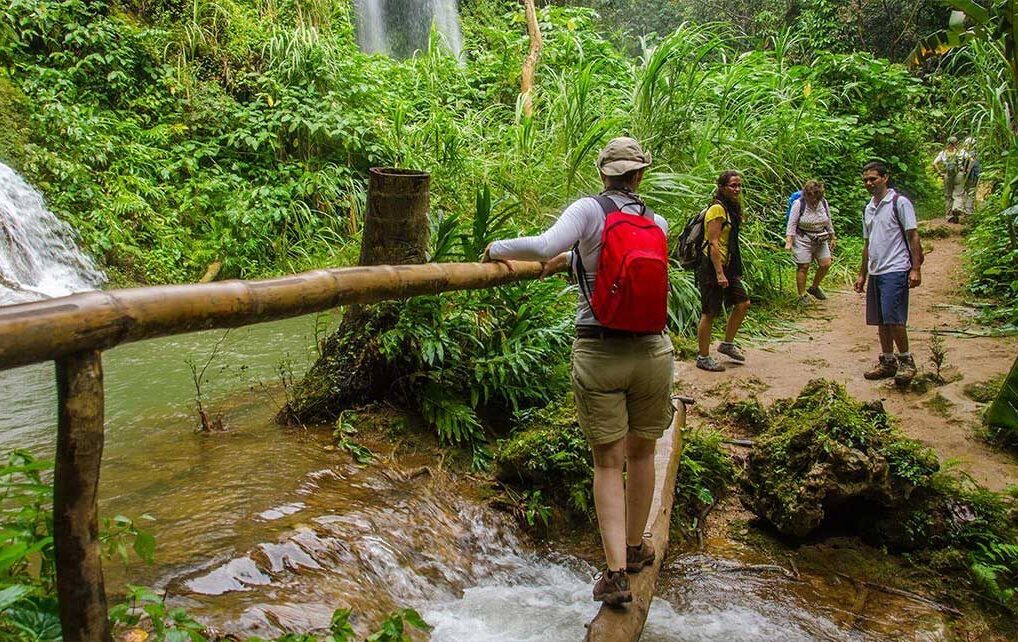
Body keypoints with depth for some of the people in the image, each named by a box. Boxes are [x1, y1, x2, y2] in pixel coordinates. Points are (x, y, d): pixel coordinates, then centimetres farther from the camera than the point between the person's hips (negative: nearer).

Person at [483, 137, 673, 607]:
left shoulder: (590, 209, -7)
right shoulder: (657, 224, 6)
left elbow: (544, 246, -23)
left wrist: (499, 248, -7)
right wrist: (573, 259, 26)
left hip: (598, 353, -3)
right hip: (651, 352, 3)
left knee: (609, 463, 8)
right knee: (641, 453, 20)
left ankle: (615, 571, 3)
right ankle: (635, 547, 37)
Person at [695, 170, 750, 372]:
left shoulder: (731, 209, 14)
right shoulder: (717, 209, -15)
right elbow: (713, 243, -21)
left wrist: (733, 270, 20)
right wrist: (719, 273, -24)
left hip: (728, 266, 10)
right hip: (713, 267, -10)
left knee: (743, 303, 12)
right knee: (709, 313, -2)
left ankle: (727, 344, 27)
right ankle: (703, 358, 8)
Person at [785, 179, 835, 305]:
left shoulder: (824, 203, 4)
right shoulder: (799, 204, -11)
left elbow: (828, 222, 14)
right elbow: (792, 223, -13)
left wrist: (832, 238, 17)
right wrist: (789, 241, -21)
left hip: (820, 240, 5)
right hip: (803, 240, -5)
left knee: (826, 264, 3)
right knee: (803, 267, -4)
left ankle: (814, 287, 24)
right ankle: (802, 295, 6)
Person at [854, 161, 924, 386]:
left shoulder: (900, 203, -4)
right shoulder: (869, 209, 17)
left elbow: (913, 236, -7)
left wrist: (915, 269, -14)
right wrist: (862, 274, 22)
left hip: (895, 270, -7)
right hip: (875, 272, 8)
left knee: (893, 318, -13)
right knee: (881, 321, 10)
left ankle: (906, 360, 2)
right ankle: (887, 362, 19)